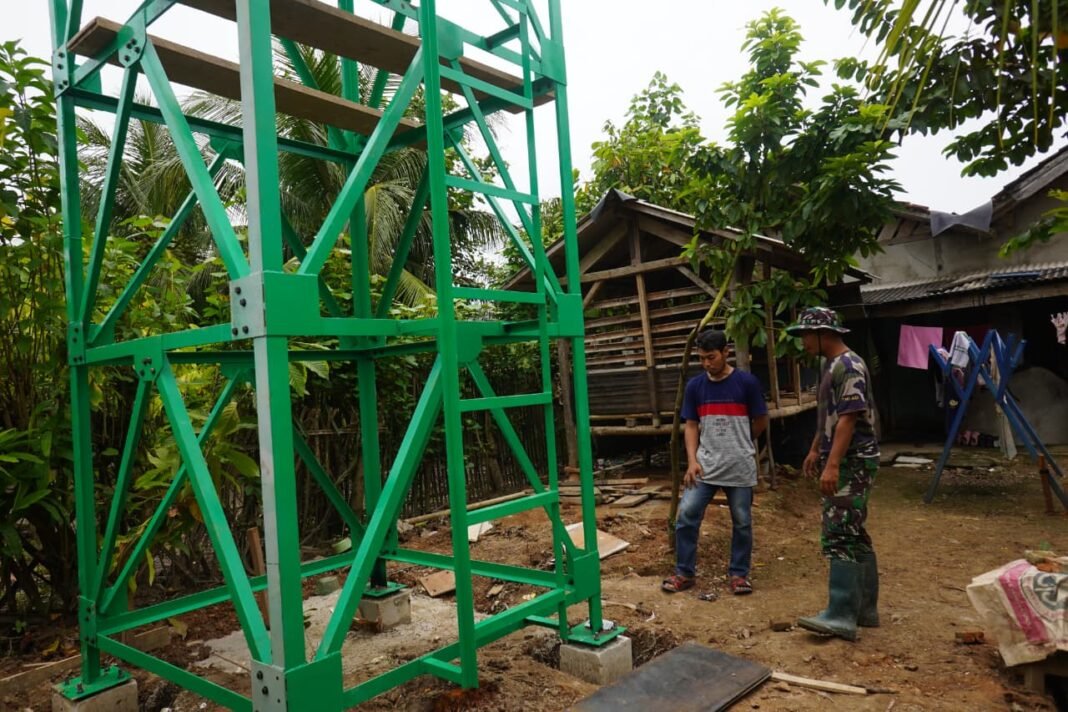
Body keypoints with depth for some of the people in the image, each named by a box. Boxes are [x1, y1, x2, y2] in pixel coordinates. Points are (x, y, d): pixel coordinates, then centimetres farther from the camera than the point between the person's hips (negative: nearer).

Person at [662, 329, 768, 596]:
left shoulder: (747, 382, -7)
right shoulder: (695, 386, 1)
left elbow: (761, 422, 4)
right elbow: (691, 426, 4)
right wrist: (692, 460, -8)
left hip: (740, 467, -2)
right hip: (705, 466, 2)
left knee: (742, 522, 8)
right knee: (686, 516, -2)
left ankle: (739, 573, 26)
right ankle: (684, 572, 12)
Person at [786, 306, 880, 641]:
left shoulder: (850, 366, -16)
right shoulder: (831, 366, 15)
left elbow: (849, 419, -23)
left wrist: (832, 465, -28)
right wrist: (815, 450, 28)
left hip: (853, 463, -10)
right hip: (843, 463, 10)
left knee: (839, 537, -10)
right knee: (854, 535, 14)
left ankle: (841, 616, -5)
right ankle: (865, 608, 22)